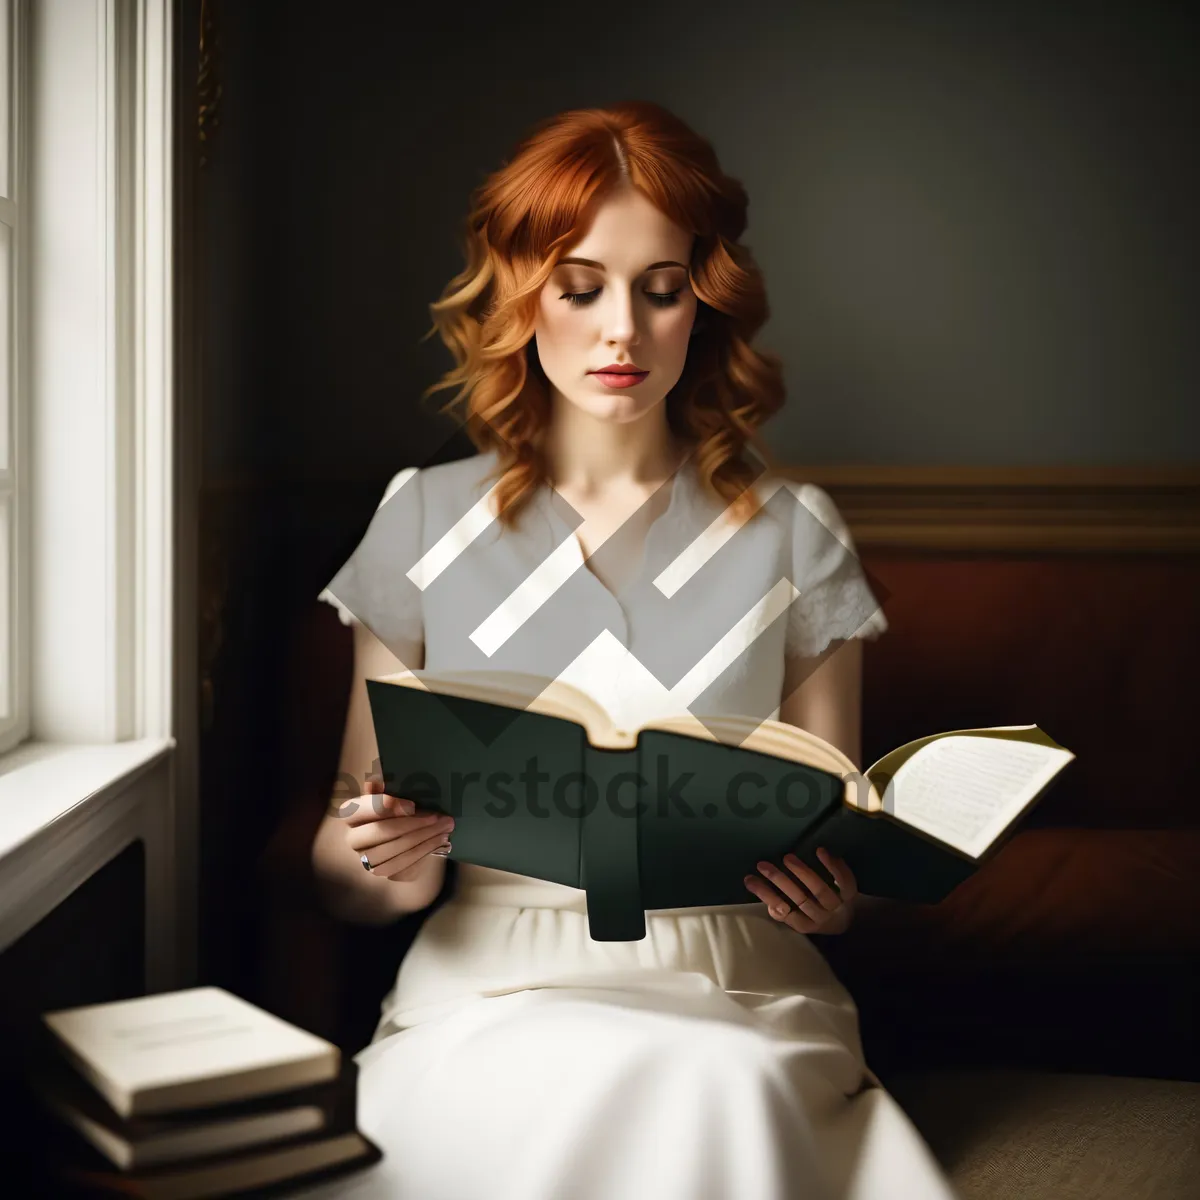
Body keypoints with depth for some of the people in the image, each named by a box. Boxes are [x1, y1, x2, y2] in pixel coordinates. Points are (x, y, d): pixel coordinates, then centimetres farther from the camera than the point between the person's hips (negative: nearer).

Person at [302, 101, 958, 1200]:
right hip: (492, 986, 0)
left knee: (719, 1094, -34)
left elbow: (835, 839, 12)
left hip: (738, 995, 1)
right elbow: (351, 878, 8)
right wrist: (375, 856, -16)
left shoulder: (794, 533, 9)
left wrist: (831, 896, -12)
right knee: (575, 1093, -34)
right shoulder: (425, 522, 7)